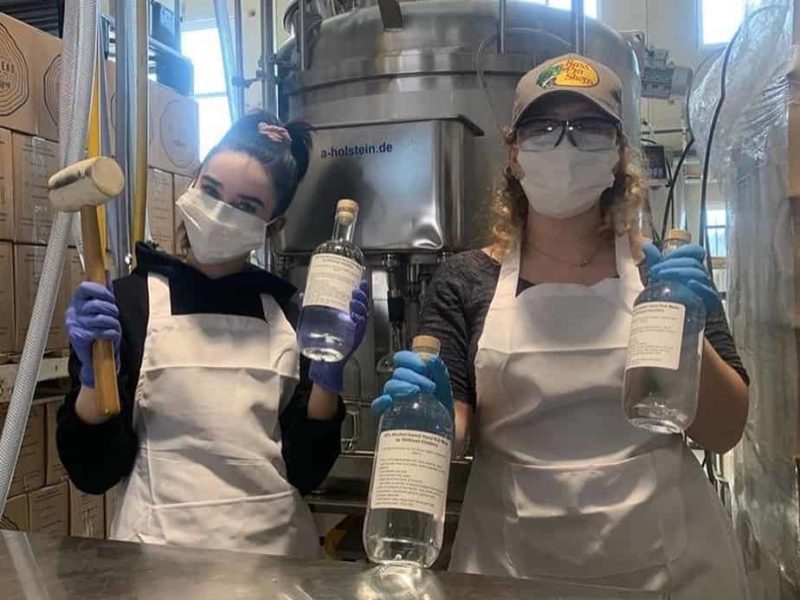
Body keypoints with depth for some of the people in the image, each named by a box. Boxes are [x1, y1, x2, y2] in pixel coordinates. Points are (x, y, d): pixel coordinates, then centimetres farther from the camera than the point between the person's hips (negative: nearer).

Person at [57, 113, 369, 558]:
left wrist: (328, 371, -11)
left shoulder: (286, 311, 2)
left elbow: (305, 471, 0)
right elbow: (93, 471, -4)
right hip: (164, 548, -1)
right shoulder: (128, 301, -4)